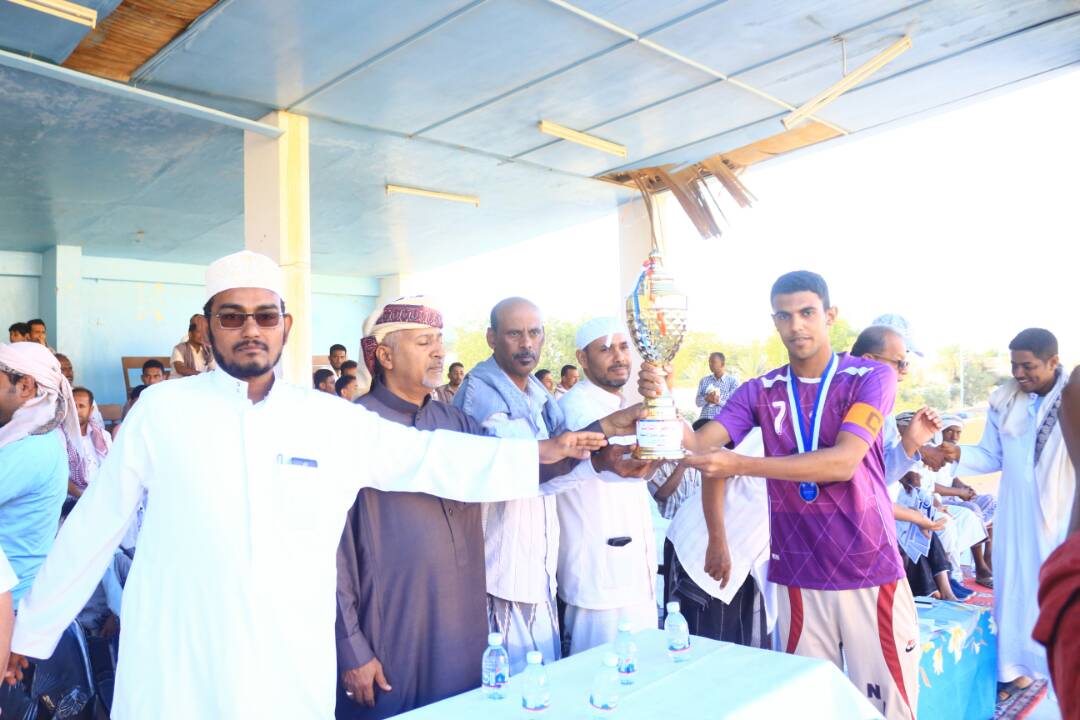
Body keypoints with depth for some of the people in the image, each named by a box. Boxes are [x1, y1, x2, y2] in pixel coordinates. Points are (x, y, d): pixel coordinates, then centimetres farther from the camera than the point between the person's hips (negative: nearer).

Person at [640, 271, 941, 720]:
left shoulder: (871, 377, -6)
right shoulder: (759, 392, 2)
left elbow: (842, 462, -21)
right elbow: (698, 445, -8)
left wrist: (741, 465, -28)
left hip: (870, 571, -2)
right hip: (797, 575, 2)